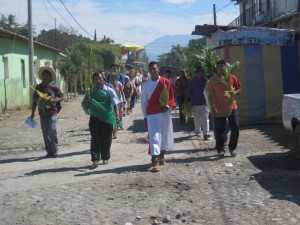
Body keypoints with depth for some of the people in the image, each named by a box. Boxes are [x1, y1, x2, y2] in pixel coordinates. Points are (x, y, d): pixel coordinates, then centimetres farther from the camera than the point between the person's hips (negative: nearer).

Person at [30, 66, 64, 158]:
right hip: (42, 113, 4)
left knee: (52, 131, -11)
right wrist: (33, 113, 12)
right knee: (45, 133, 6)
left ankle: (55, 151, -1)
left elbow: (62, 97, 3)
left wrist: (54, 100, -16)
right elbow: (34, 100, 14)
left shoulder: (54, 86, -1)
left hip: (52, 112, -4)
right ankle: (49, 151, 15)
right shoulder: (38, 87, 9)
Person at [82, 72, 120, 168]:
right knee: (95, 139, -5)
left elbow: (115, 103, -17)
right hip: (95, 118, 1)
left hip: (107, 118, -1)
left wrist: (117, 114, -32)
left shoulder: (109, 91, -3)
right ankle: (95, 160, -6)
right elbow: (86, 107, 9)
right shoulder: (91, 91, 5)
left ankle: (105, 158, 24)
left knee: (106, 139, 6)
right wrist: (87, 101, -14)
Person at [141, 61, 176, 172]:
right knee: (154, 136, -10)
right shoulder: (146, 85, 2)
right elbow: (143, 101, 6)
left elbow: (171, 97, 4)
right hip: (152, 114, -1)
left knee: (165, 135, 13)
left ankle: (162, 155, 35)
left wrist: (168, 106, -13)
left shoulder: (166, 82, 1)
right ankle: (155, 161, -15)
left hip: (165, 113, 2)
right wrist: (145, 116, 4)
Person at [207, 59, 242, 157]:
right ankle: (220, 150, 16)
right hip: (219, 109, -2)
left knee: (235, 128, 0)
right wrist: (212, 107, -9)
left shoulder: (231, 77, 3)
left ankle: (232, 147, 18)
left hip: (232, 107, 2)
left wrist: (235, 92, -10)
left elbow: (239, 87, 13)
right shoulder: (213, 80, -2)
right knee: (219, 131, 2)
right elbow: (210, 95, -2)